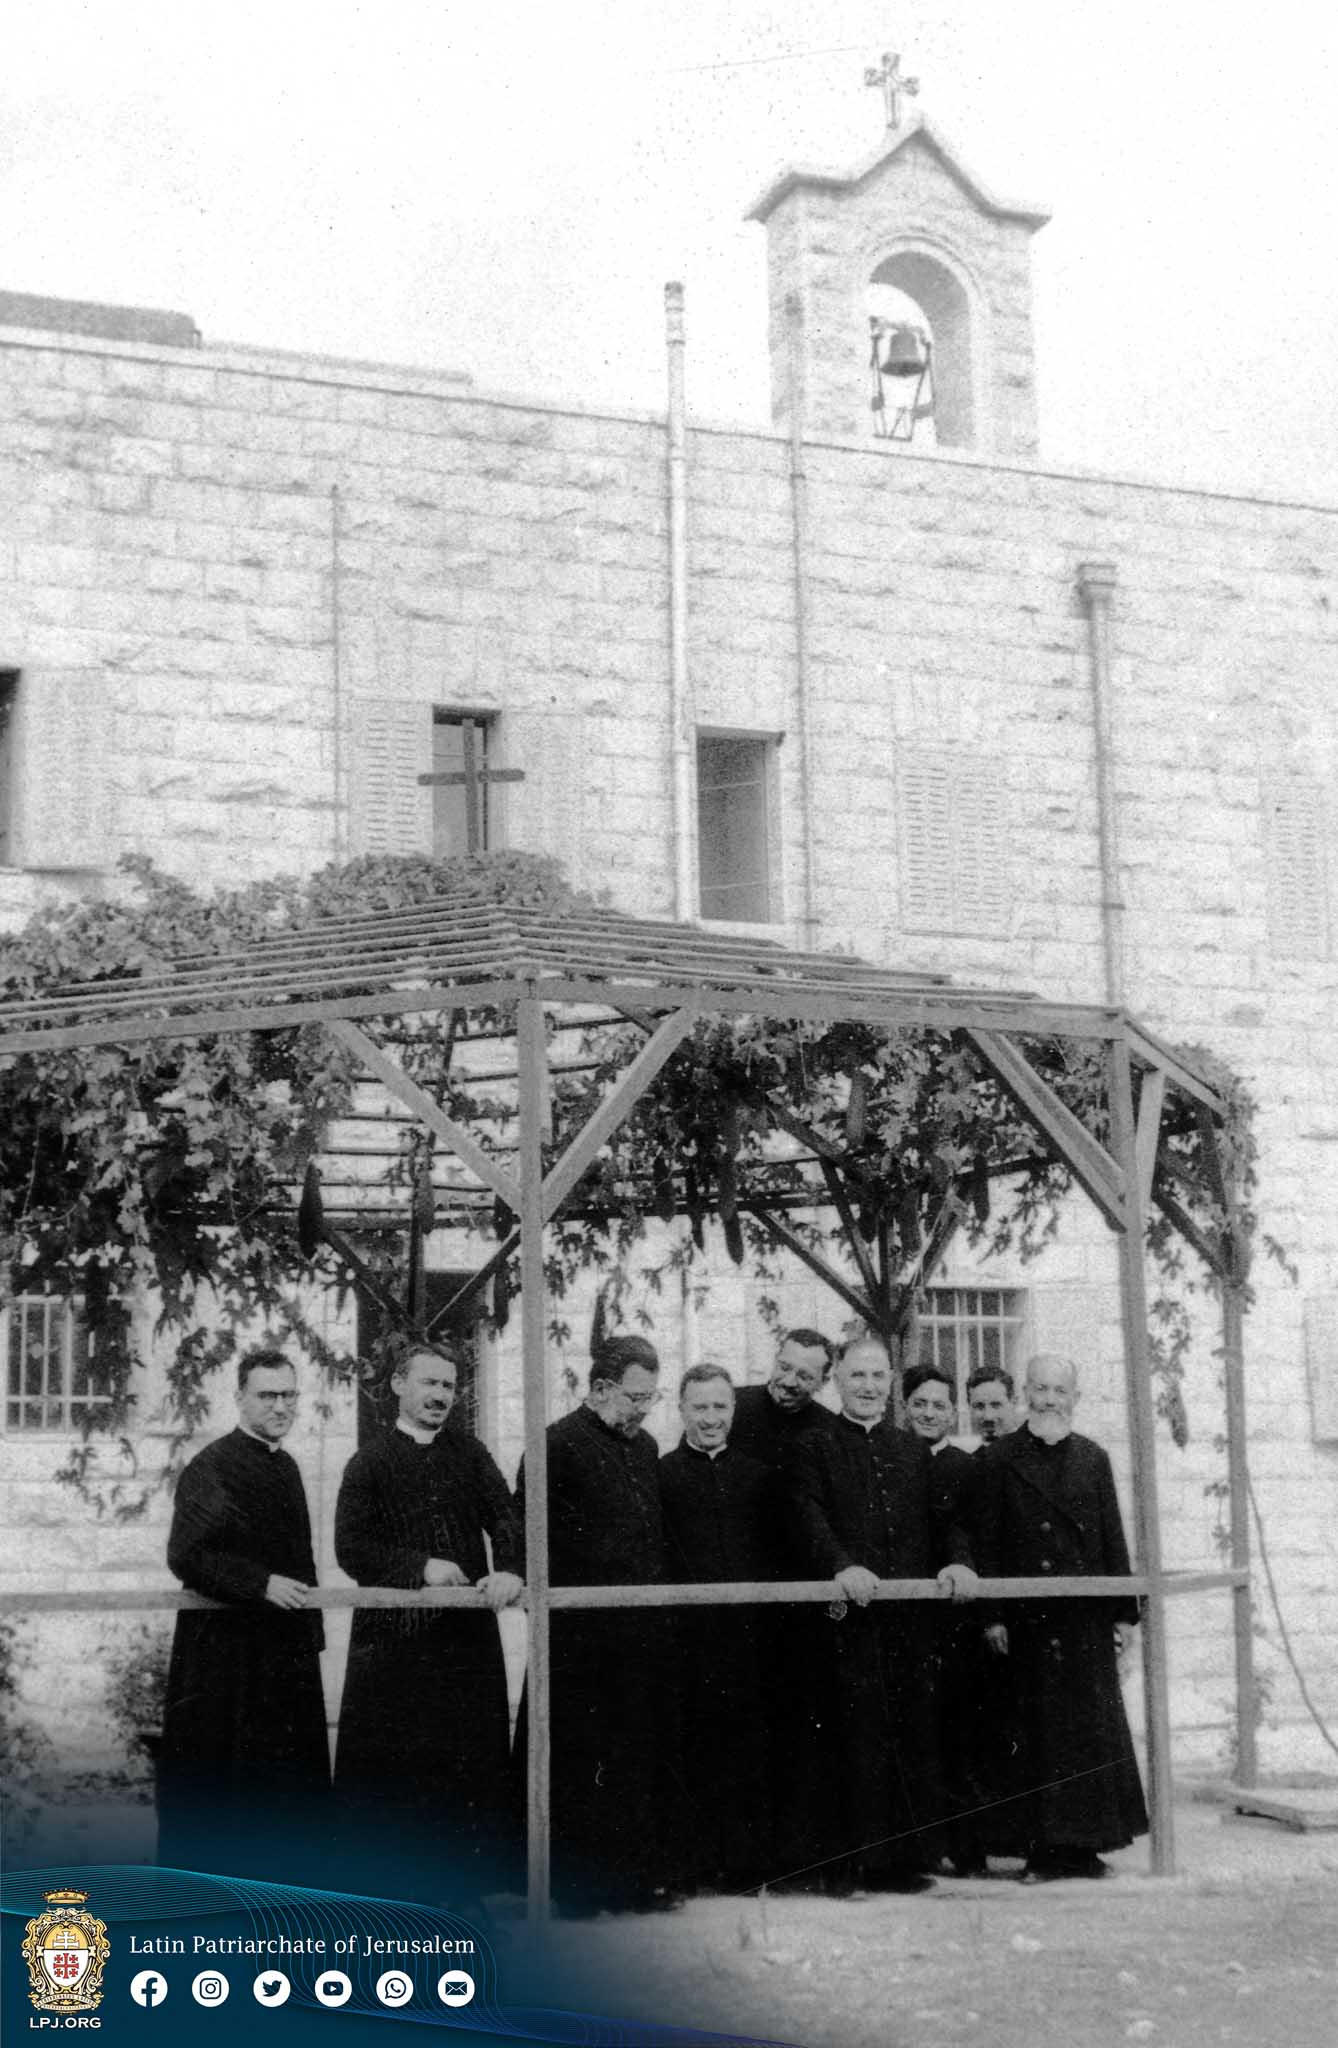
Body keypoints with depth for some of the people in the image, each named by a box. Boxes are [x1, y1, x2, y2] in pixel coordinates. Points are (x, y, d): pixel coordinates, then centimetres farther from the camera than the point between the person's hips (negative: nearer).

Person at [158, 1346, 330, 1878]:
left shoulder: (286, 1466, 14)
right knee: (218, 1778, -2)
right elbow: (186, 1555, -17)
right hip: (226, 1650, -7)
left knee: (288, 1776, 8)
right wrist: (262, 1584, -22)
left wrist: (311, 1629, 16)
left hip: (288, 1650, 8)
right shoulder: (210, 1467, -10)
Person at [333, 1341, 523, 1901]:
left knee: (472, 1759, 6)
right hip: (394, 1636, -3)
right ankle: (383, 1874, 11)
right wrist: (421, 1567, -17)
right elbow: (350, 1547, -7)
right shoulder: (369, 1463, 1)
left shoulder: (468, 1452, 11)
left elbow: (504, 1518, 1)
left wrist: (510, 1570, -18)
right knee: (390, 1766, 0)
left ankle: (464, 1876, 16)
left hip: (469, 1632, 3)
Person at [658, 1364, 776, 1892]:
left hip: (749, 1628, 3)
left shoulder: (758, 1475, 14)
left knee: (749, 1750, 3)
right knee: (697, 1749, 0)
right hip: (688, 1631, -3)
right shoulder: (660, 1473, 3)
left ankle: (750, 1862, 10)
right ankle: (705, 1864, 7)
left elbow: (776, 1551, 13)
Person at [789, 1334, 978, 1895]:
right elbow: (811, 1517, -8)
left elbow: (941, 1516, 12)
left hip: (909, 1612, 4)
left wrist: (957, 1560, -9)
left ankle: (906, 1854, 8)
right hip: (847, 1616, -4)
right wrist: (843, 1565, -26)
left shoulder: (916, 1453, 21)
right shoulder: (814, 1450, 6)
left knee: (912, 1737, 2)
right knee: (854, 1737, -6)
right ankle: (850, 1861, -1)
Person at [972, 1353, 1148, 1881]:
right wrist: (992, 1615, -6)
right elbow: (986, 1542, 0)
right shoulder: (998, 1460, 2)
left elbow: (1113, 1539, 10)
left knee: (1093, 1726, 3)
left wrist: (1124, 1611, 5)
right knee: (1038, 1731, 0)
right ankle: (1043, 1847, 5)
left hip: (1087, 1617, 3)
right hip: (1028, 1615, -3)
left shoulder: (1093, 1459, 10)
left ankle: (1083, 1846, 10)